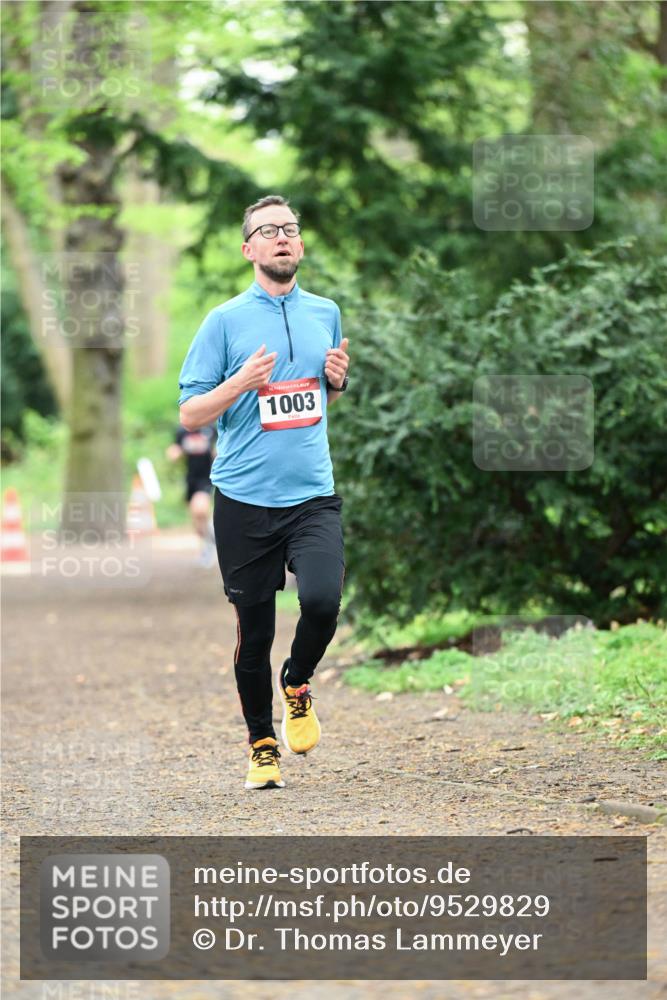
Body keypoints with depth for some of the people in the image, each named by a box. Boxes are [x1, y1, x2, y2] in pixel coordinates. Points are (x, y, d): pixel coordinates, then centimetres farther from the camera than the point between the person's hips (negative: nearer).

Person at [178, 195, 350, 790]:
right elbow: (190, 413, -1)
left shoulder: (326, 313, 12)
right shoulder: (225, 321, 0)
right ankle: (262, 744, 21)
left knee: (323, 600, -20)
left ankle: (298, 683, 11)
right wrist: (242, 382, -17)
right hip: (244, 500, -2)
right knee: (254, 629, 2)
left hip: (313, 495, 2)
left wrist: (338, 380, 3)